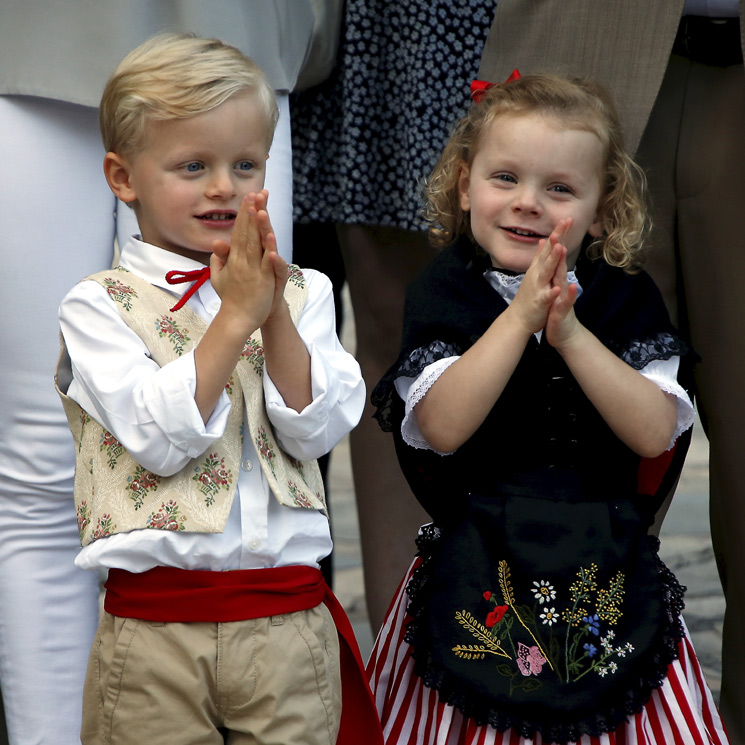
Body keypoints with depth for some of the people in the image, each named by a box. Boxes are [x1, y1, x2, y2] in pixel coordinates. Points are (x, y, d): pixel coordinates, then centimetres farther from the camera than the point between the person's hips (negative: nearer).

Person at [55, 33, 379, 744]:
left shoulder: (300, 292, 7)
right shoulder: (99, 305, -2)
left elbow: (316, 431, -4)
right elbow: (158, 438, -15)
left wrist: (276, 316, -14)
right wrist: (236, 317, -18)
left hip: (289, 624, 2)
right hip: (155, 628, -2)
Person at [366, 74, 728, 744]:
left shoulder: (626, 297, 3)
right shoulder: (443, 293, -1)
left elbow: (655, 434, -9)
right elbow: (443, 427, -16)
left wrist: (570, 333, -18)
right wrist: (520, 318, -20)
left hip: (604, 579, 2)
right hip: (478, 579, -2)